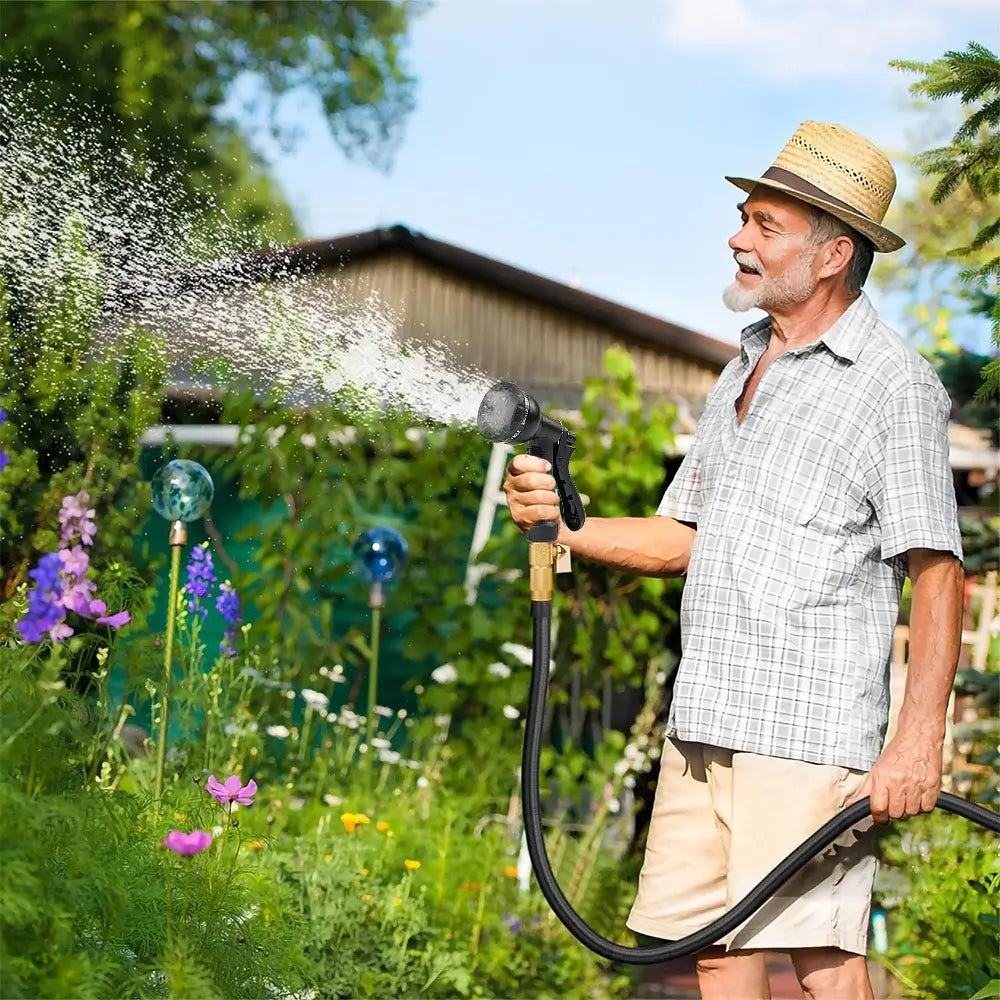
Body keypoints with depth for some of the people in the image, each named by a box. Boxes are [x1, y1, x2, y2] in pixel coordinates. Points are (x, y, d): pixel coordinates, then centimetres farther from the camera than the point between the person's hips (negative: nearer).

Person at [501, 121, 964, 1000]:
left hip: (810, 732, -8)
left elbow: (937, 573, -11)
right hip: (705, 727, 8)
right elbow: (681, 538, 22)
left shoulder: (894, 385, -6)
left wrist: (919, 737, -19)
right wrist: (562, 523, 6)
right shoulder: (744, 373, 19)